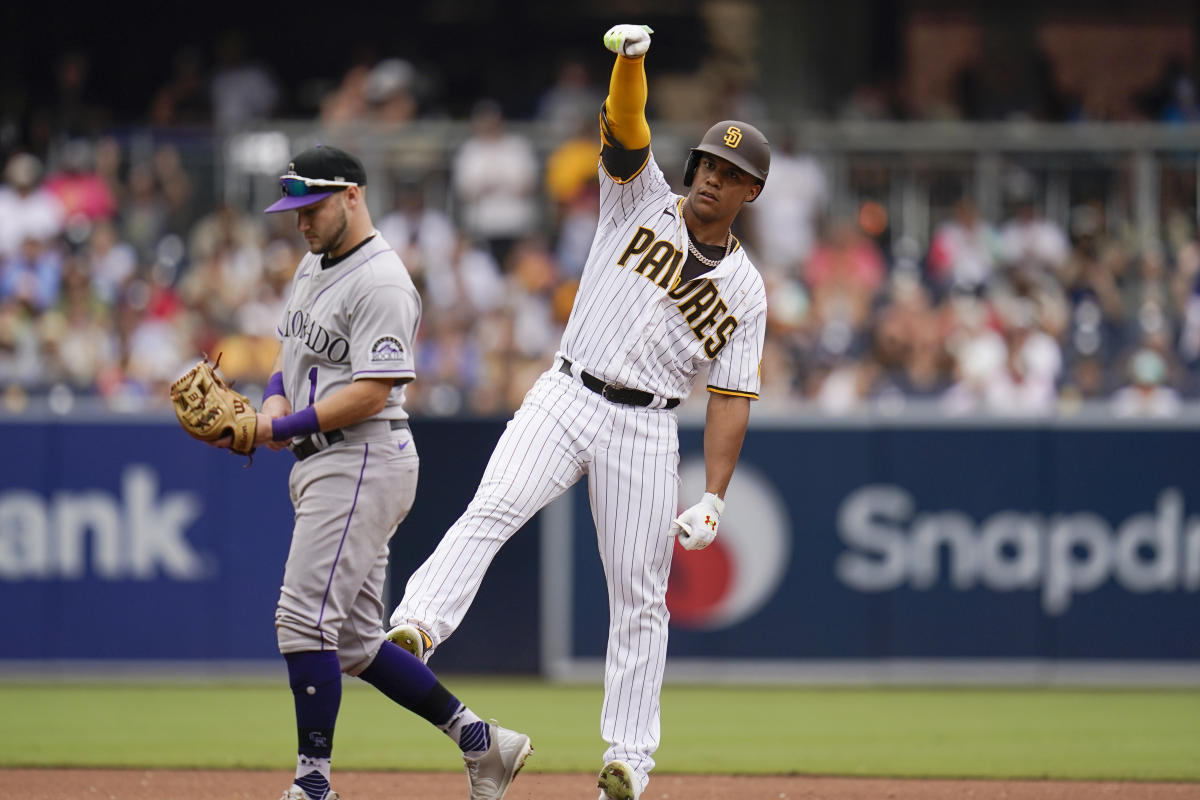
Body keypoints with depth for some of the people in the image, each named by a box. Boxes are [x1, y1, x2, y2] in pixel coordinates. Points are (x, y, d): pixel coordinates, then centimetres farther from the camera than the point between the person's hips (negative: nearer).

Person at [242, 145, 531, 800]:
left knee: (304, 620, -15)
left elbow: (372, 391, -22)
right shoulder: (312, 266, 16)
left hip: (363, 461, -10)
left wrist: (286, 427, -22)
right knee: (353, 642, 10)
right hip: (322, 464, 10)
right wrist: (276, 395, 6)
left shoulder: (380, 283, -15)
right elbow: (293, 349, 27)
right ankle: (479, 741, 16)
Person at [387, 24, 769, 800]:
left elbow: (733, 398, 2)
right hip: (565, 399, -1)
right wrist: (631, 58, -32)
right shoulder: (642, 200, 6)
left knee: (639, 595, 3)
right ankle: (418, 626, -42)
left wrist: (714, 498, -9)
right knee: (494, 510, -25)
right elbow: (625, 125, -11)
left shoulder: (746, 289, 6)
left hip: (644, 430, 1)